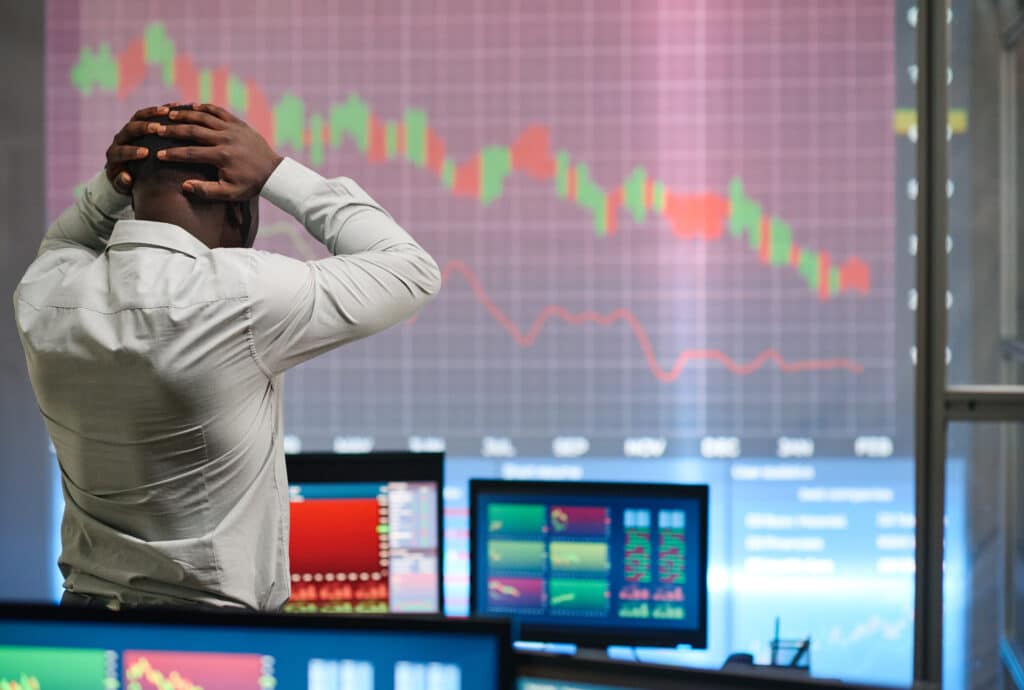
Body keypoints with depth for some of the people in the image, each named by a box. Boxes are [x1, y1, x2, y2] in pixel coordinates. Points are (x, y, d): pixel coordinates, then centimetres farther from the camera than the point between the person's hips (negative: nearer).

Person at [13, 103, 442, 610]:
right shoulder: (243, 297, -22)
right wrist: (277, 174, -8)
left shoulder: (41, 298, -6)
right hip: (216, 626, -5)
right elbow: (414, 273, -8)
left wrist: (114, 186, 2)